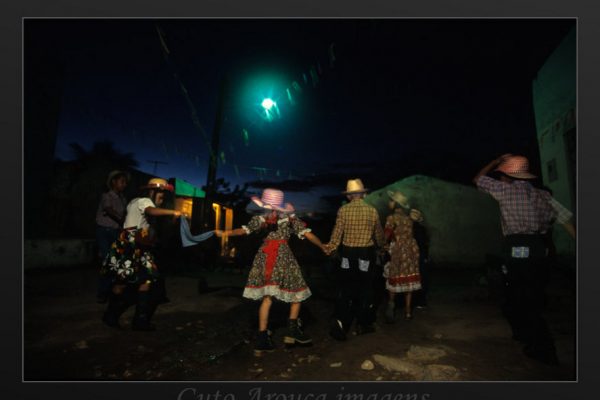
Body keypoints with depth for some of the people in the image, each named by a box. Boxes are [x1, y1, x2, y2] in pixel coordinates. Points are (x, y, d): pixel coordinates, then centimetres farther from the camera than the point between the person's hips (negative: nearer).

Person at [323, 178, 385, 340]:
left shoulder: (343, 210, -7)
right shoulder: (372, 210, -2)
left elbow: (337, 234, -8)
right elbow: (379, 235, 10)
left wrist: (328, 248, 4)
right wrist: (381, 245, 29)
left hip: (348, 254, 0)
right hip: (366, 253, 1)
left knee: (345, 290, 9)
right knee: (365, 289, 14)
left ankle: (340, 324, 3)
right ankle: (364, 324, 26)